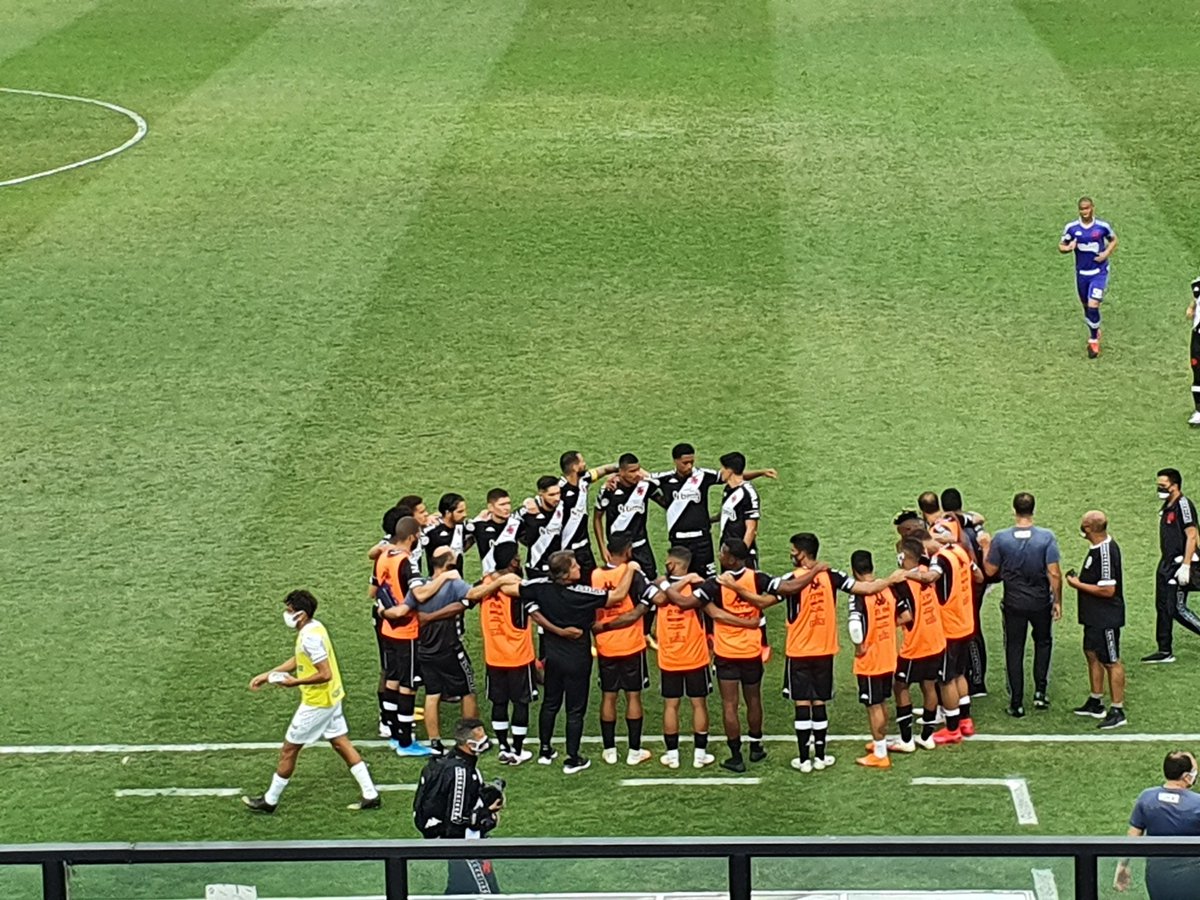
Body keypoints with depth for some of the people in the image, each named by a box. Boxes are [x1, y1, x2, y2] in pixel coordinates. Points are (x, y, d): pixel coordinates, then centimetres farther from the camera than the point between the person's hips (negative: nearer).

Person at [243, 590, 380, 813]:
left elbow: (325, 674, -28)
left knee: (289, 749, 4)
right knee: (342, 744, 13)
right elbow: (297, 661, 20)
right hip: (331, 699, 10)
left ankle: (270, 801, 16)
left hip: (316, 703, -10)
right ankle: (370, 795, 13)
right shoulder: (312, 628, 6)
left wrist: (295, 682, -20)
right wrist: (266, 675, 19)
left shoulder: (310, 637, -25)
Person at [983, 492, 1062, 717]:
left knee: (1014, 650, 10)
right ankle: (1040, 691, 17)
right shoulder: (1046, 537, -15)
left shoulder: (1001, 538, -12)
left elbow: (990, 570, -3)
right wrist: (1057, 601, -3)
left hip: (1013, 603, 0)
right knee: (1043, 642, 24)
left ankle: (1016, 703, 11)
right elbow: (1054, 573, -14)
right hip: (1041, 602, 0)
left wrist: (986, 551, 15)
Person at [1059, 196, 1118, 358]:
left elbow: (1113, 240, 10)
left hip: (1099, 272, -3)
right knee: (1086, 306, 14)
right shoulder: (1071, 227, -5)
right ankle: (1094, 332, 38)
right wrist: (1068, 248, -19)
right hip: (1081, 272, 3)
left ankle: (1094, 340, 0)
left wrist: (1107, 253, -8)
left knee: (1093, 305, -15)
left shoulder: (1102, 226, -8)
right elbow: (1061, 246, 4)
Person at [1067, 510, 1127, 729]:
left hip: (1106, 618, -11)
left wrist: (1079, 585, -19)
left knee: (1111, 662, -1)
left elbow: (1107, 590, -27)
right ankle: (1095, 703, 34)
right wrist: (1080, 579, 7)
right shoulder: (1098, 547, 5)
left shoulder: (1106, 552, -26)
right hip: (1094, 616, 11)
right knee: (1092, 654, 20)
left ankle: (1118, 711, 8)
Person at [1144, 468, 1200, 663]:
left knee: (1177, 608, -10)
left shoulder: (1183, 505, -14)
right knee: (1163, 607, 10)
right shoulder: (1167, 507, 15)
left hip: (1179, 564, -10)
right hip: (1166, 564, 10)